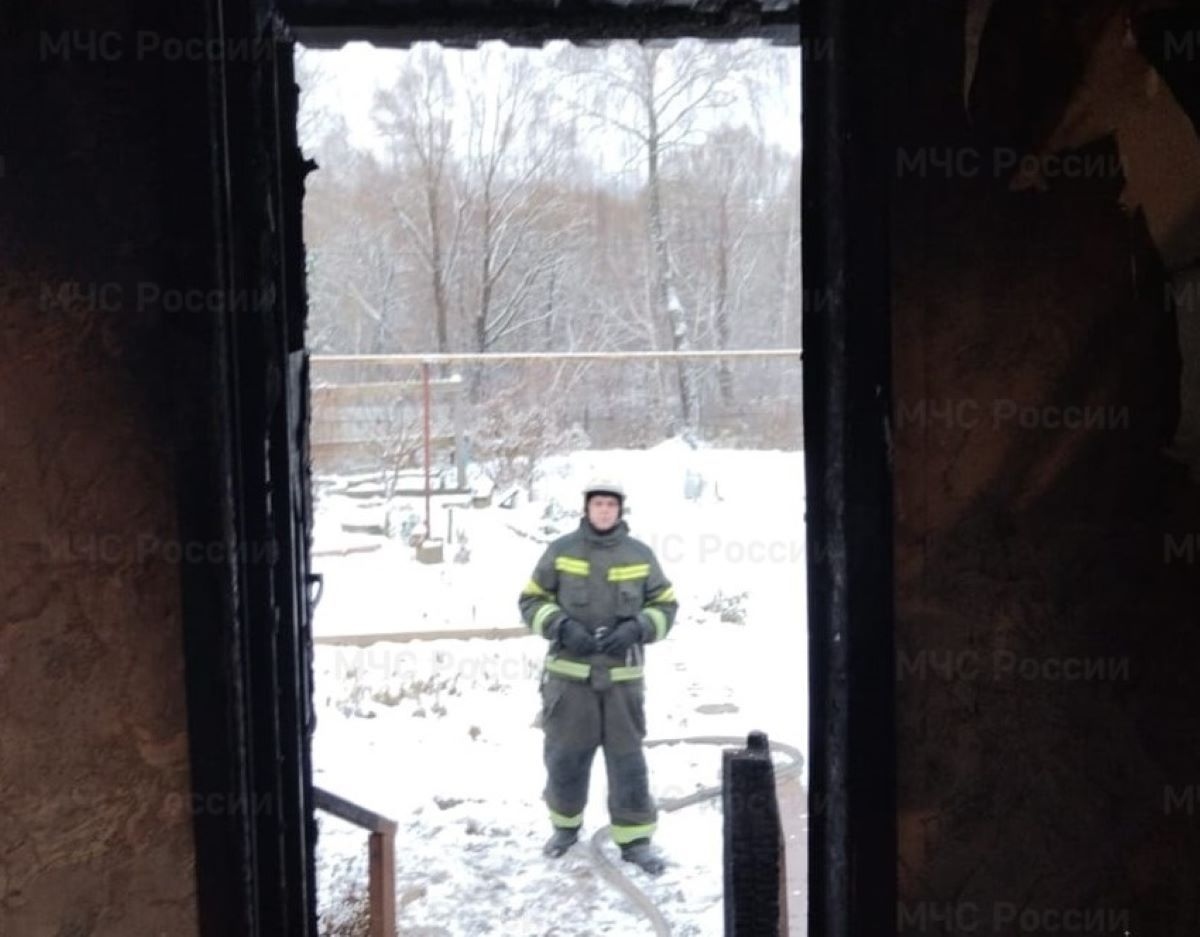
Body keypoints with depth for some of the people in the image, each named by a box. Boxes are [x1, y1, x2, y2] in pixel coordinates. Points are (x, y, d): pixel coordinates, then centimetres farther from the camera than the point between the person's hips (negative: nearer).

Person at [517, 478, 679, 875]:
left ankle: (635, 838, 13)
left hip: (622, 675, 0)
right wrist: (561, 626, -13)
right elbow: (532, 600, 4)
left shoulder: (640, 555, 1)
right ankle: (566, 826, 30)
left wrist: (636, 629, -11)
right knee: (565, 754, 10)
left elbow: (665, 605, 7)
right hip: (569, 673, 0)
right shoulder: (561, 551, 0)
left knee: (627, 758, 3)